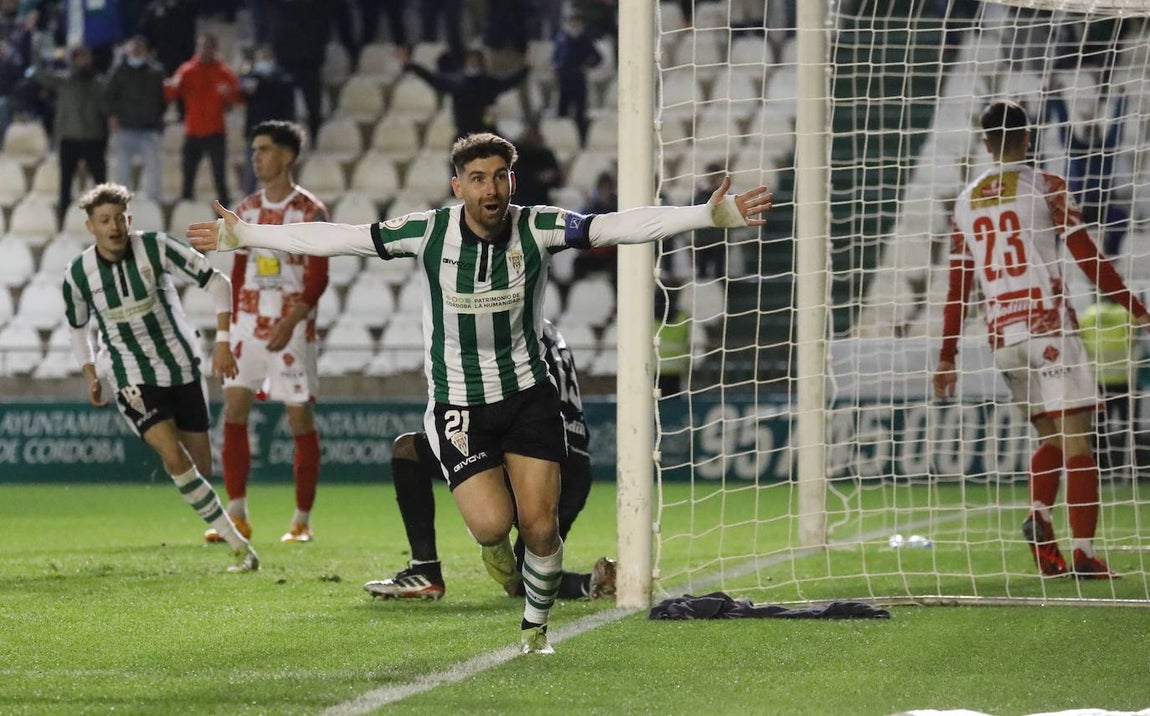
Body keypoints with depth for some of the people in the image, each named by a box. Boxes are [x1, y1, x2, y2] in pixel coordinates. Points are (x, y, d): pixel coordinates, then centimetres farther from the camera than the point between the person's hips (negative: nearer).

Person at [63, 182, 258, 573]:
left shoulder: (155, 247, -12)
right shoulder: (78, 274, -7)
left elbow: (217, 283, -6)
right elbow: (77, 327, 14)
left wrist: (223, 342, -12)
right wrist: (90, 375, 6)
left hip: (182, 367, 1)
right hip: (133, 377, -1)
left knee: (202, 467, 4)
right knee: (175, 458, -19)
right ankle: (239, 546, -15)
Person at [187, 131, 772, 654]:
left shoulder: (537, 229, -11)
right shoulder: (429, 232, -13)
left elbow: (619, 226, -16)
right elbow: (336, 238, -7)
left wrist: (712, 214, -25)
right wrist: (241, 236, -7)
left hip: (527, 391, 1)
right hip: (457, 403, -1)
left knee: (540, 527, -6)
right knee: (491, 525, -16)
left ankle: (535, 628, 21)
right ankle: (496, 544, 24)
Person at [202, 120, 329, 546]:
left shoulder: (310, 212, -6)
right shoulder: (247, 211, 11)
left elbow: (317, 278, -10)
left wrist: (291, 322, -21)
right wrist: (230, 326, 11)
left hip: (292, 329, -5)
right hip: (249, 324, 5)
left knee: (300, 418, -2)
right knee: (233, 410, -5)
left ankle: (302, 521, 5)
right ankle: (236, 516, -3)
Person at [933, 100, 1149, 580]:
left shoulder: (966, 201, 12)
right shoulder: (1045, 187, -2)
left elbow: (957, 289, 13)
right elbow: (1088, 259, -6)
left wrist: (947, 357, 17)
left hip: (1002, 335, 5)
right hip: (1049, 326, -5)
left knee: (1051, 436, 17)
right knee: (1075, 437, -6)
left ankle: (1038, 515, -8)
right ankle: (1084, 552, -13)